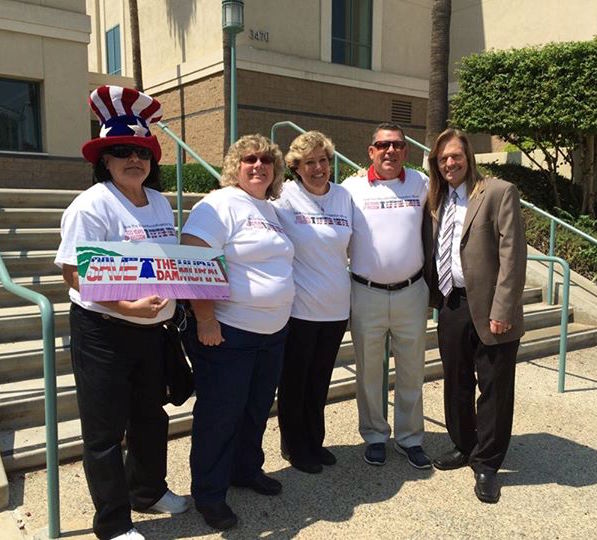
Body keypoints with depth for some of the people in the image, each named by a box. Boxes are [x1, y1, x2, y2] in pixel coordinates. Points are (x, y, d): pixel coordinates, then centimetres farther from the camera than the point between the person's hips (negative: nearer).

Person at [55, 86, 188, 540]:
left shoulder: (160, 202, 8)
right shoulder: (93, 205, -14)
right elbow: (74, 272, -20)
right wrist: (126, 307, -30)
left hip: (153, 329, 7)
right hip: (103, 332, -7)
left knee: (150, 417, 22)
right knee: (106, 430, 7)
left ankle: (149, 490, 44)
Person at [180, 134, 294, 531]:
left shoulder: (271, 210, 14)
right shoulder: (221, 204, -12)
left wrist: (282, 314, 20)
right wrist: (205, 319, -25)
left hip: (273, 331, 8)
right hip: (227, 332, -8)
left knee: (257, 409, 20)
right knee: (220, 415, 4)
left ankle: (247, 469, 41)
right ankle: (209, 495, 21)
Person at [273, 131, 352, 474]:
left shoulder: (344, 196, 5)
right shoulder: (285, 197, -9)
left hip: (336, 307, 4)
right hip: (299, 307, -4)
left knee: (320, 381, 18)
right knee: (294, 381, 10)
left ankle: (315, 442, 36)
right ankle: (294, 446, 29)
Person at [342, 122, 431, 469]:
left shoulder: (421, 184, 3)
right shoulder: (352, 188, -3)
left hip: (411, 293, 2)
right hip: (366, 294, -1)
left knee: (412, 370, 12)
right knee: (369, 371, 11)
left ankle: (409, 437, 29)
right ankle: (375, 436, 29)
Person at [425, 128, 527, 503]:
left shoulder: (499, 192, -7)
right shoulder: (437, 200, 10)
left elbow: (513, 255, -13)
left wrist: (501, 311, -17)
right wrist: (433, 295, 5)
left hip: (489, 309, -5)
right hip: (452, 305, 5)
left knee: (494, 388, 6)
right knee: (456, 383, 16)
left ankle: (487, 465, 22)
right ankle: (463, 447, 35)